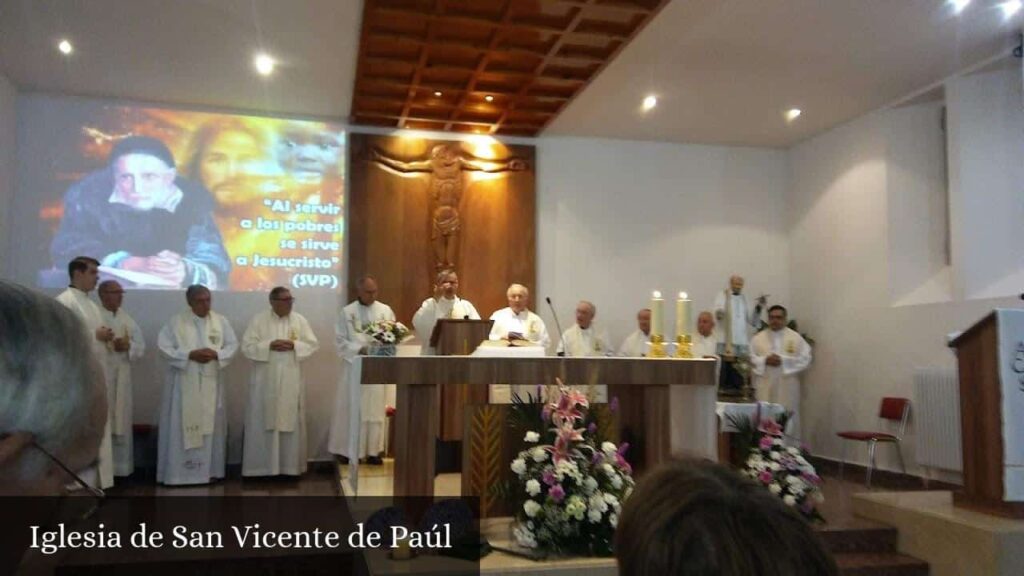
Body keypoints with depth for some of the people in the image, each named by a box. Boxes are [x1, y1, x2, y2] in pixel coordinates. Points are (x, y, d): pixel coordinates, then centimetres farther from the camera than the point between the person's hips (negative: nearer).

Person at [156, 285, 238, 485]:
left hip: (211, 382, 3)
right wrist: (190, 355, -18)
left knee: (211, 425, 7)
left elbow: (233, 345, 5)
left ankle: (209, 469, 17)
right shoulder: (176, 321, -3)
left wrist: (216, 354, -14)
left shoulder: (221, 321, 5)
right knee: (181, 426, -1)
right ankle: (178, 470, 7)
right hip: (184, 382, -3)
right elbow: (164, 346, -7)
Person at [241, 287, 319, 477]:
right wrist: (269, 345, -18)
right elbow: (247, 347, -5)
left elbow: (313, 345, 3)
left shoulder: (300, 320, 6)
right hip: (265, 381, -2)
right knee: (263, 422, 2)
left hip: (291, 381, 2)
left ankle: (290, 465, 14)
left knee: (291, 422, 5)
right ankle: (262, 465, 11)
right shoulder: (258, 320, 0)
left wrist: (294, 345, -14)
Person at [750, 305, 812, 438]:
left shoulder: (796, 338, 5)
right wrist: (765, 360, -14)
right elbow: (750, 359, 4)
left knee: (788, 421, 0)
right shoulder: (758, 338, 9)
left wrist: (783, 360, -13)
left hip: (787, 388, -1)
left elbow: (805, 359, -3)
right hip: (765, 388, 1)